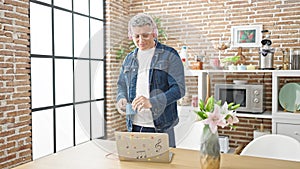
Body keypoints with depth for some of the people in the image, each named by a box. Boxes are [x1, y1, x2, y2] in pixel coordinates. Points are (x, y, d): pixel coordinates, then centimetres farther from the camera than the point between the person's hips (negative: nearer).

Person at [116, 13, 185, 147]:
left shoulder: (169, 55, -2)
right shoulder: (129, 58, 13)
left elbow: (179, 88, -10)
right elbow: (122, 85, 22)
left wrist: (151, 102, -23)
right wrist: (121, 99, -2)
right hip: (134, 125, 4)